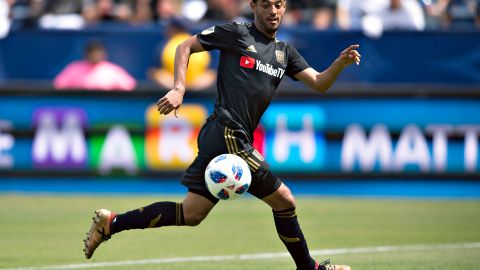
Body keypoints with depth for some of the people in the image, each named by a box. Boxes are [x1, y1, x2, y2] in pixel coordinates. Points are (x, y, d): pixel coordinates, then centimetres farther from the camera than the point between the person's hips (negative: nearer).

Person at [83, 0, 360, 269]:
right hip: (227, 133, -8)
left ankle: (111, 223, 13)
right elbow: (186, 46, 4)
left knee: (190, 214, 9)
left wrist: (341, 63, -8)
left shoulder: (285, 52, 18)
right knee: (284, 200, -4)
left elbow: (319, 83, 11)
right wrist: (179, 89, -8)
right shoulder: (236, 33, -1)